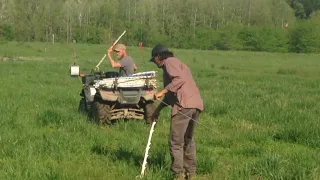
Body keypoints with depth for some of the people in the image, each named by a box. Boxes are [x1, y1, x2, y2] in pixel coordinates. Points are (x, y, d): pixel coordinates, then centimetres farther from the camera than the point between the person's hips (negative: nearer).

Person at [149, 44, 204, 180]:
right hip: (196, 104, 10)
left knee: (176, 142, -3)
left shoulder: (169, 62, 1)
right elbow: (172, 93, 32)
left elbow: (180, 79, -19)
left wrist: (162, 92, -16)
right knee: (188, 139, 19)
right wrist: (158, 110, 32)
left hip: (184, 105, -9)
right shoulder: (177, 63, 30)